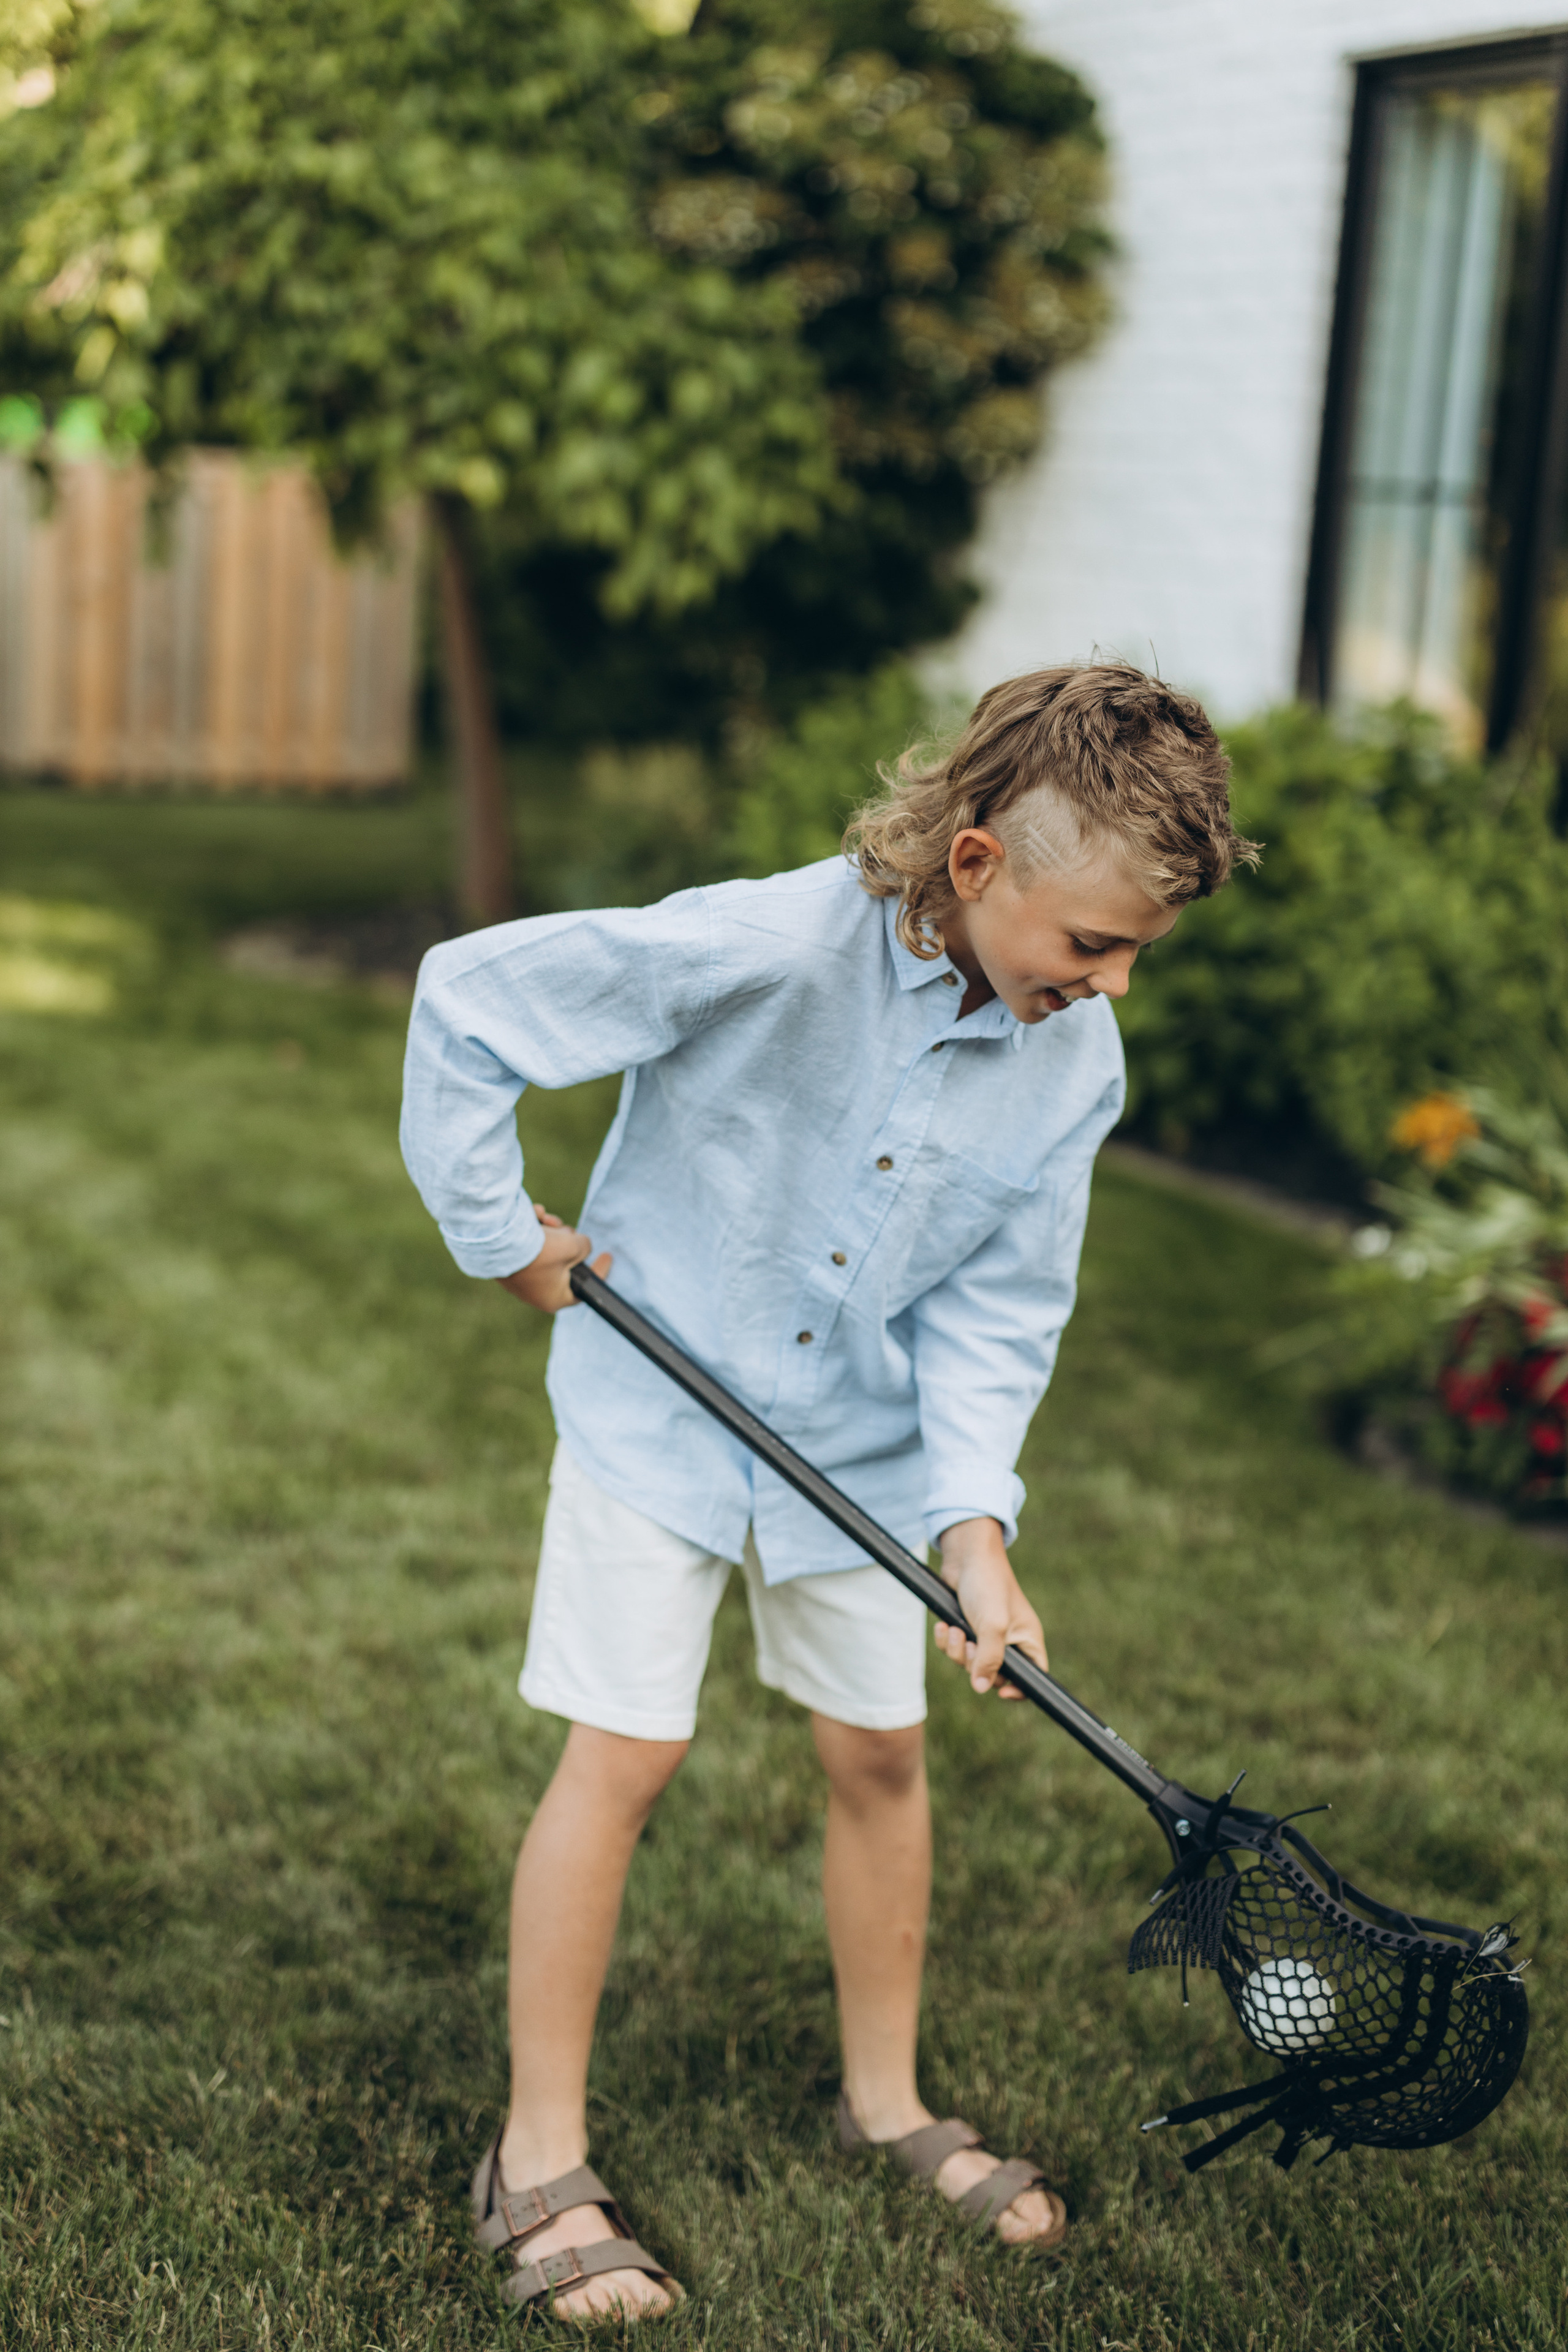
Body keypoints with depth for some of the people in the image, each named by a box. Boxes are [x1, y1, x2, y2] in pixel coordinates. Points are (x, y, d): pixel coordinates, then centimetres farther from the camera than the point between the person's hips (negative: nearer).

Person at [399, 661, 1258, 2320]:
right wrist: (500, 1236, -15)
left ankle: (886, 2102, 32)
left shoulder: (1077, 1061, -14)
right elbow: (467, 1001, -25)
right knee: (623, 1756, -4)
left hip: (865, 1440, 5)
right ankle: (540, 2161, 11)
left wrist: (975, 1524, -18)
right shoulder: (765, 949, -31)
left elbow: (996, 1309, -6)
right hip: (658, 1410, -4)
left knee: (881, 1752, 11)